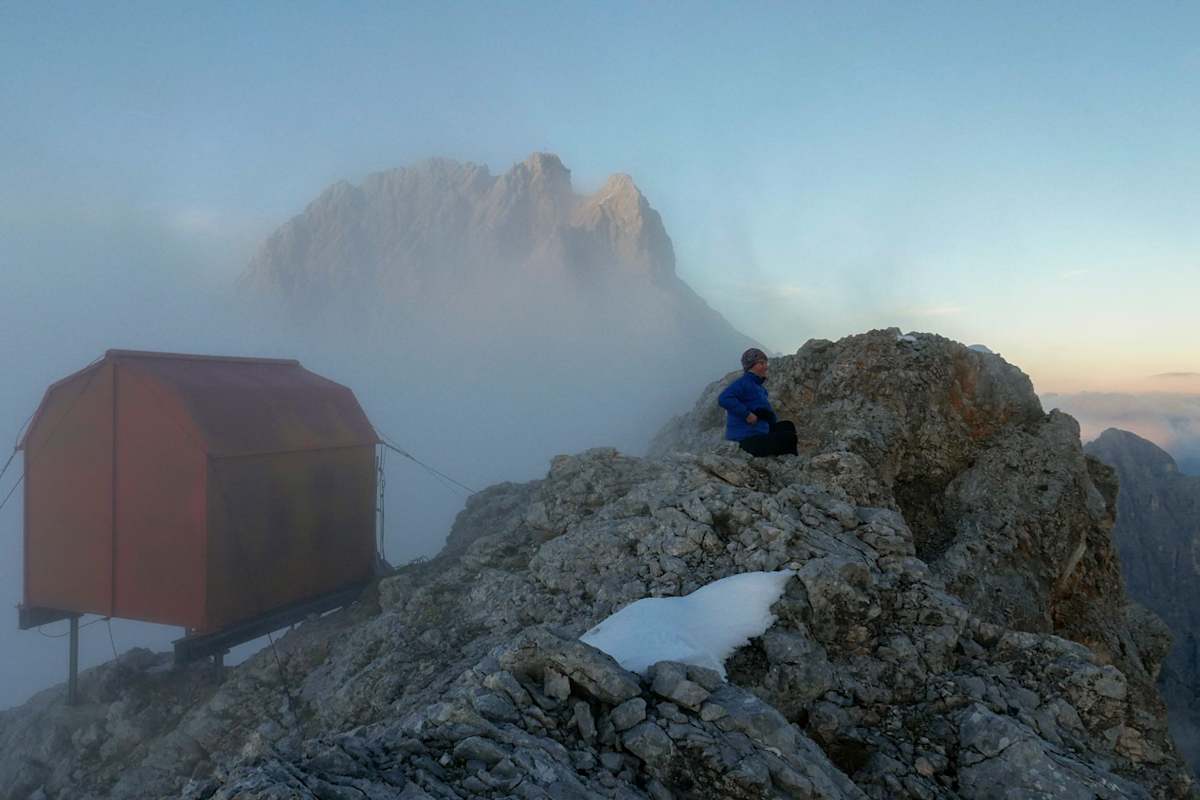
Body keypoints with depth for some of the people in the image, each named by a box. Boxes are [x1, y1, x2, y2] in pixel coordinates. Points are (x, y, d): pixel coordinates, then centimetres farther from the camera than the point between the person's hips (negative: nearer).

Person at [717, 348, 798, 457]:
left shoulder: (758, 386, 16)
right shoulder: (743, 383, -15)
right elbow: (724, 399, -33)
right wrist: (747, 414, -29)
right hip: (747, 440, -11)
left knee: (787, 426, 21)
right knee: (789, 438, -10)